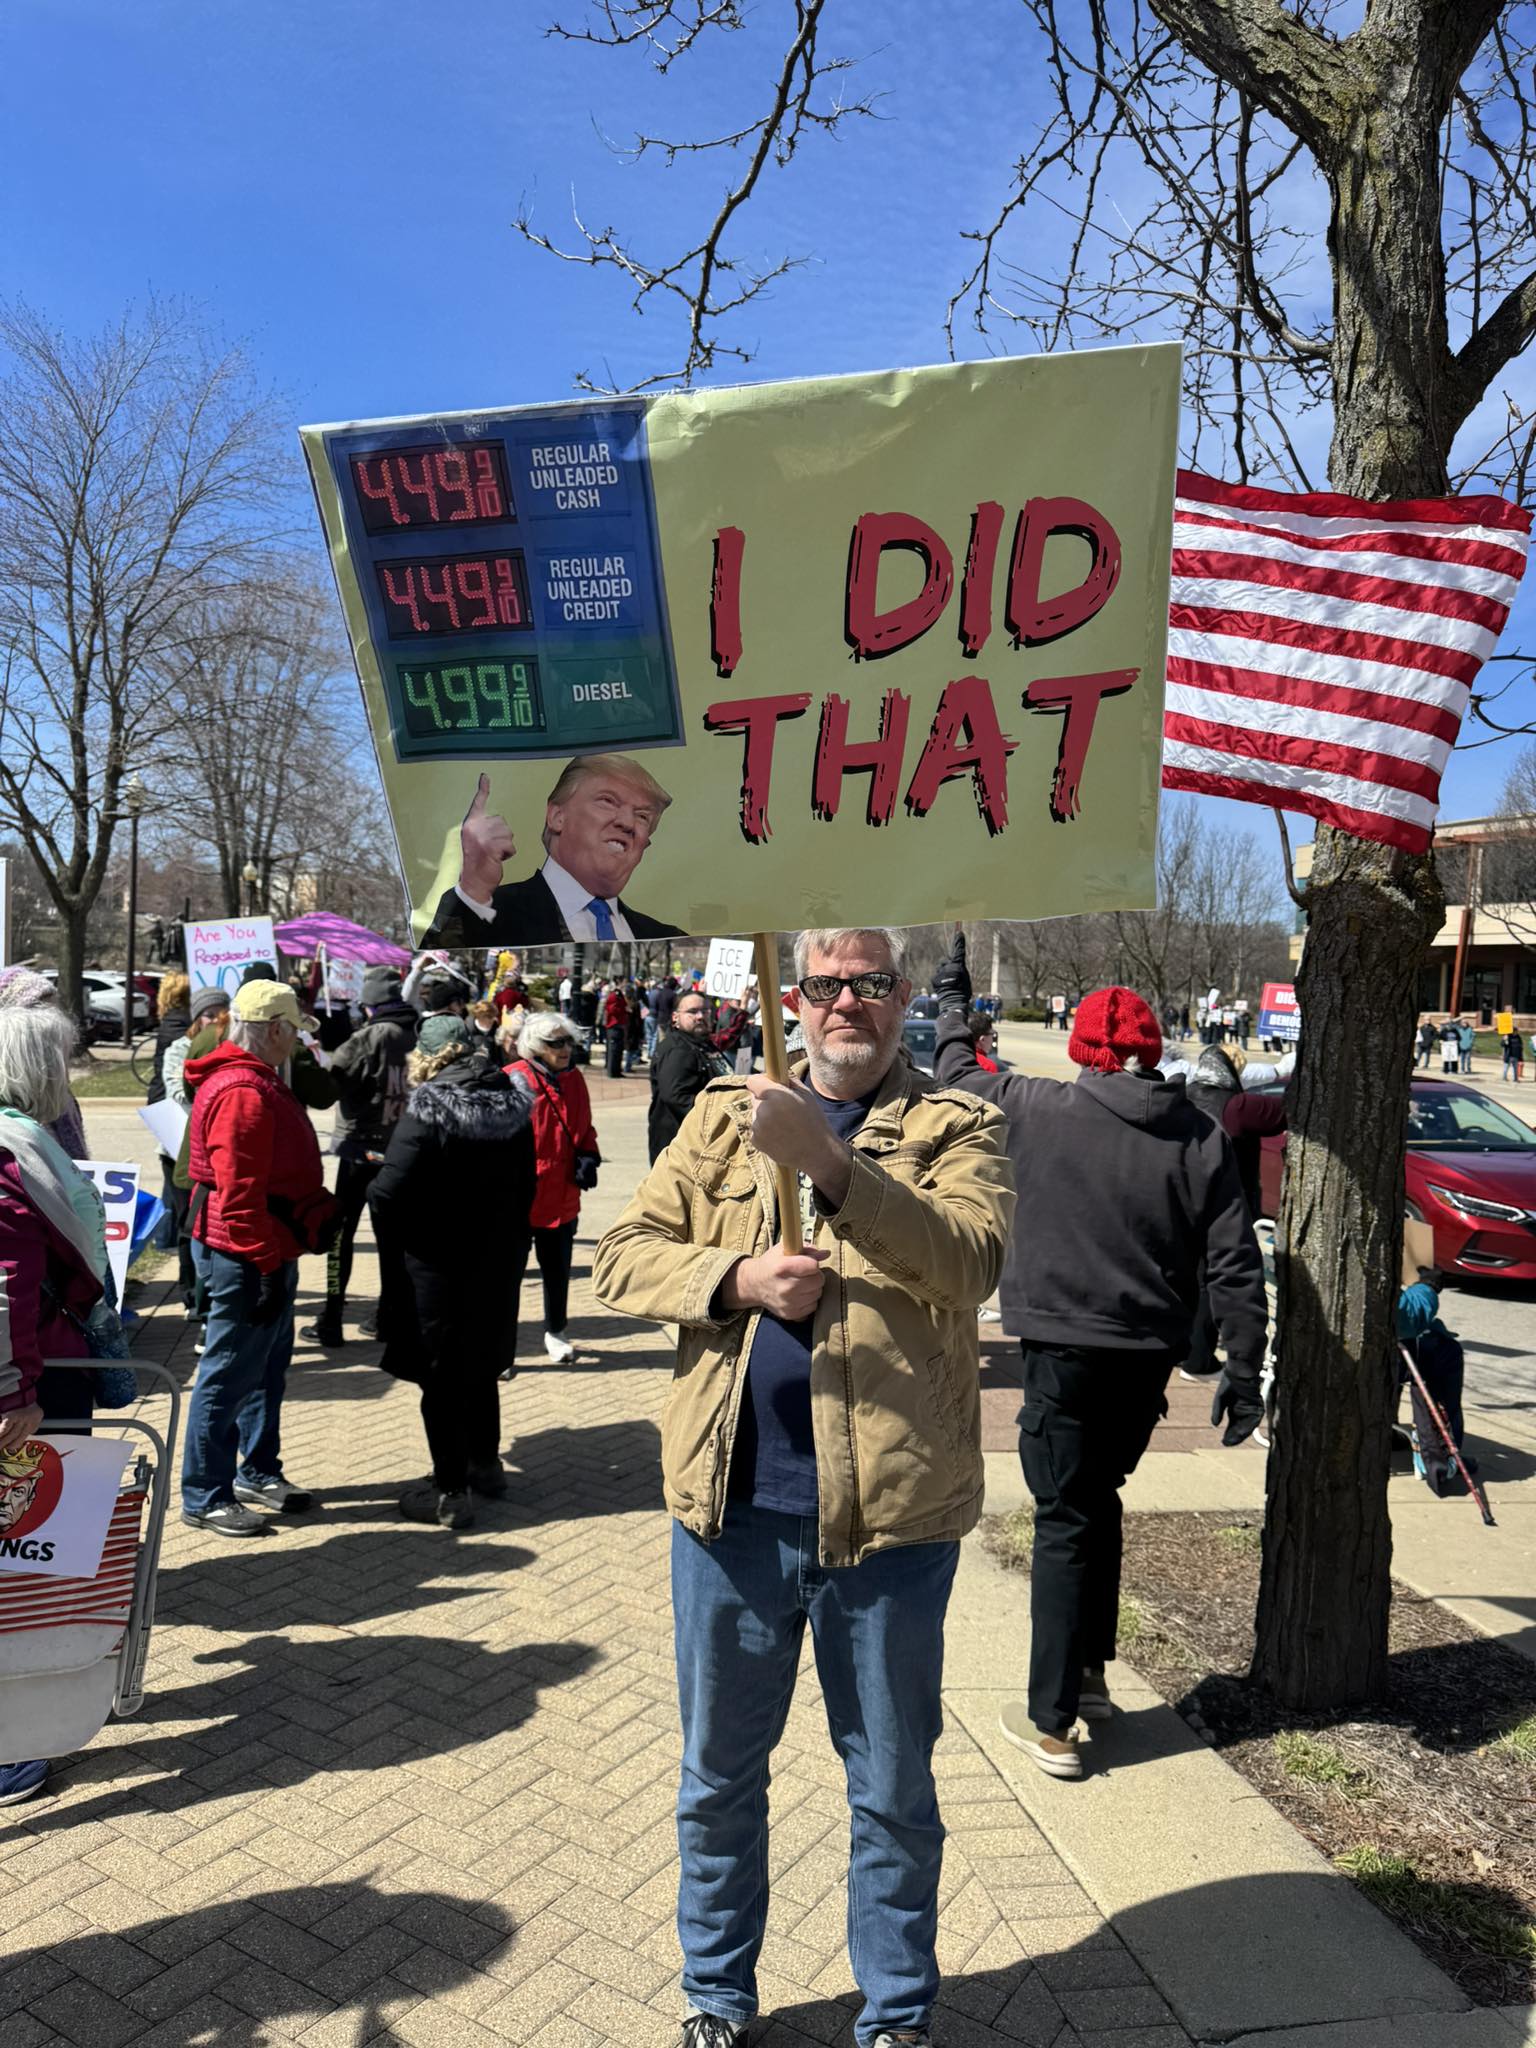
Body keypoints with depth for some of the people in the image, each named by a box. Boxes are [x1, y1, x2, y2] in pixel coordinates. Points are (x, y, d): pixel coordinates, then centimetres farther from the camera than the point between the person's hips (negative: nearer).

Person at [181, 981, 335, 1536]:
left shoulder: (259, 1082, 14)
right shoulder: (243, 1094, -21)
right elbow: (239, 1194, -25)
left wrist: (319, 1215, 13)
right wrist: (268, 1265, -22)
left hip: (269, 1249, 11)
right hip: (246, 1257, -11)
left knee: (268, 1366, 19)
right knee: (229, 1375, -1)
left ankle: (258, 1473, 32)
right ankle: (204, 1498, 11)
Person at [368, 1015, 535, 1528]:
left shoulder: (428, 1111, -18)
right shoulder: (513, 1105, 1)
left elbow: (387, 1193, -23)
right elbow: (527, 1184, 9)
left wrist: (396, 1248, -6)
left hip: (437, 1265, -6)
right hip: (497, 1261, 6)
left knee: (440, 1379, 6)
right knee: (482, 1367, 22)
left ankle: (451, 1492, 14)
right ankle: (485, 1466, 37)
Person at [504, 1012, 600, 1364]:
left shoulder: (573, 1078, 6)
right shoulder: (514, 1080, -14)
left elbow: (584, 1127, 18)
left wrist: (588, 1156, 1)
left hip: (562, 1197, 6)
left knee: (558, 1269, 18)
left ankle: (555, 1332, 35)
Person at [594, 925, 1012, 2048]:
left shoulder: (956, 1126, -2)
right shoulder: (724, 1114, 7)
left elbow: (971, 1259, -20)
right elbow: (622, 1256, 3)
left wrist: (827, 1161, -29)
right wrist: (738, 1278, -15)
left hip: (888, 1511, -2)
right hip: (731, 1503, 3)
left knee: (893, 1788, 16)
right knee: (719, 1775, 20)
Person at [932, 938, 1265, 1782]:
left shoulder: (1038, 1108, -9)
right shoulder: (1202, 1138, -2)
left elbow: (960, 1077, 10)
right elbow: (1234, 1266, -1)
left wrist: (952, 998, 27)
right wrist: (1244, 1373, 7)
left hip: (1066, 1351, -4)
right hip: (1149, 1357, 4)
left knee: (1066, 1523, 4)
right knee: (1098, 1502, 23)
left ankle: (1051, 1721, 10)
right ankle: (1089, 1673, 35)